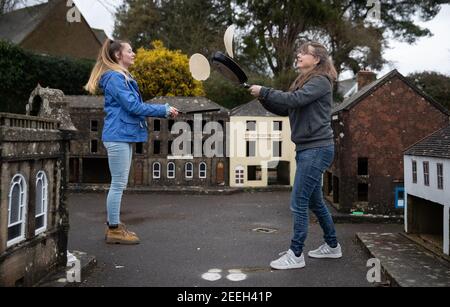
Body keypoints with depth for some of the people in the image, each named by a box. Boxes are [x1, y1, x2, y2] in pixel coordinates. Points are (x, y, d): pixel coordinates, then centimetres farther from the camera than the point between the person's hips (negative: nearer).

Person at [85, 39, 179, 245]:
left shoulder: (123, 78, 19)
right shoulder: (114, 77, -11)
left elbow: (134, 106, 19)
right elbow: (133, 106, -18)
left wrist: (164, 111, 9)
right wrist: (164, 110, -13)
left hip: (124, 136, 10)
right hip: (118, 136, -10)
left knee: (119, 184, 13)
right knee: (118, 184, -4)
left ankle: (114, 227, 21)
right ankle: (114, 230, 4)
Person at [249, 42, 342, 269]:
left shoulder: (320, 81, -9)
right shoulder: (302, 82, 17)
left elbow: (294, 99, -24)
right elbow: (283, 109, 13)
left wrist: (263, 91, -18)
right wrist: (263, 98, -2)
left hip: (317, 149, -9)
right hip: (307, 148, 9)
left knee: (298, 203, -7)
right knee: (314, 201, 17)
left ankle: (296, 255, 3)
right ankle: (332, 246, 31)